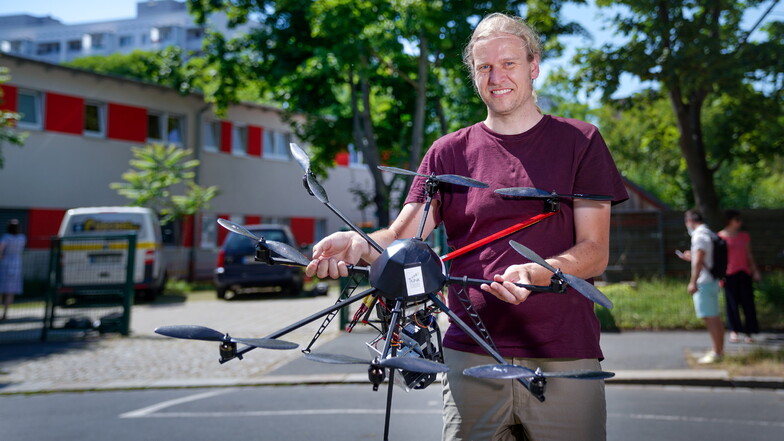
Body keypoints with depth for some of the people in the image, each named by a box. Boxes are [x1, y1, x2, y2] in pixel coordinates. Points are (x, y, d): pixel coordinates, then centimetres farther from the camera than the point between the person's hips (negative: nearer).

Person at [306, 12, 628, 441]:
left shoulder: (580, 141, 7)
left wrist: (535, 273, -21)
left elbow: (595, 251, -1)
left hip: (563, 359, -1)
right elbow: (403, 236, 1)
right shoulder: (449, 152, 11)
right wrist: (359, 243, -22)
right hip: (472, 357, 1)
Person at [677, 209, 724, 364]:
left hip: (704, 283, -10)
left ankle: (716, 353, -5)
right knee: (715, 318, 14)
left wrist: (693, 282, -23)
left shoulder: (699, 236, -14)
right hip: (713, 281, 10)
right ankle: (719, 350, 21)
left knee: (710, 318, -7)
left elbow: (699, 261, -22)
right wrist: (691, 257, 28)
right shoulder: (710, 234, 16)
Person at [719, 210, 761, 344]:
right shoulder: (721, 236, -1)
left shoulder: (744, 236, 11)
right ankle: (733, 330, 10)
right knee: (732, 302, 1)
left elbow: (749, 255, 14)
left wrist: (755, 271, 8)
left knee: (748, 302, 1)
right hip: (729, 274, -3)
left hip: (744, 273, 3)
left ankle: (749, 332, 7)